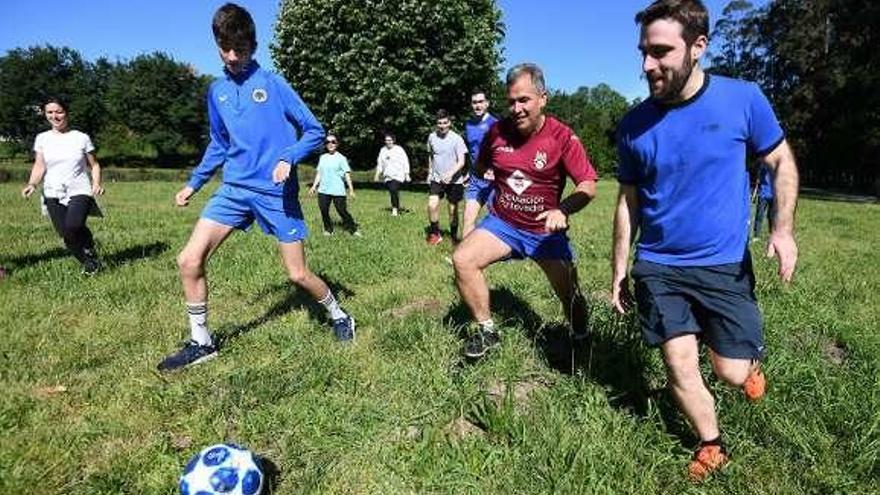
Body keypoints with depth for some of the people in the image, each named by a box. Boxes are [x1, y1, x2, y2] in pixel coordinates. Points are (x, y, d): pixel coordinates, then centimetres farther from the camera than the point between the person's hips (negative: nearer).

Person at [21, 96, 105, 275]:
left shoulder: (82, 138, 4)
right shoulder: (42, 138, 9)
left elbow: (94, 165, 8)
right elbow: (39, 166, 6)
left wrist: (97, 183, -10)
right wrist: (32, 184, -12)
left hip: (79, 191, -3)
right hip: (53, 193, 3)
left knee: (73, 226, -28)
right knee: (65, 234, -4)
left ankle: (89, 247, 5)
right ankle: (90, 263, 17)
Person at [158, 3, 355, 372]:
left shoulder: (273, 83, -4)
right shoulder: (216, 91, 11)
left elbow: (314, 131, -4)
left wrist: (288, 159, -20)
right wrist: (194, 183, 20)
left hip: (276, 192, -4)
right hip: (234, 189, 5)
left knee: (298, 274, 0)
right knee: (189, 261, -7)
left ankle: (339, 316, 27)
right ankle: (201, 342, 10)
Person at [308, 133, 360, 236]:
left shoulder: (341, 158, -1)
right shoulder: (322, 157, 13)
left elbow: (347, 174, -4)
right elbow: (319, 173, 18)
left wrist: (351, 189, -8)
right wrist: (314, 186, 12)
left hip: (338, 191, -4)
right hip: (323, 190, 4)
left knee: (342, 211, -5)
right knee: (324, 211, 2)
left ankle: (353, 229, 9)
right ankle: (328, 229, 20)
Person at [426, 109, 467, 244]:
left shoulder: (457, 139, -11)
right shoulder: (431, 137, 1)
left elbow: (461, 162, -16)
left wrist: (451, 173, -31)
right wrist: (430, 173, 17)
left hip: (454, 180, -2)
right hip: (437, 179, 2)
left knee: (453, 209, 6)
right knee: (432, 205, -17)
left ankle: (454, 236, 26)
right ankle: (435, 233, 1)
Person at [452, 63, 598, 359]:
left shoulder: (562, 137, -13)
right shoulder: (497, 132, -4)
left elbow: (589, 185, -18)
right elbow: (480, 167, 18)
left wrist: (564, 209, -34)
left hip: (546, 231, -2)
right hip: (502, 223, 2)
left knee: (570, 296, 0)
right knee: (462, 260, -20)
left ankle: (582, 342, 35)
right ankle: (487, 331, -3)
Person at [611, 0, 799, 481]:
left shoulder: (743, 98, -8)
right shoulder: (633, 125, -4)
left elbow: (782, 162, 5)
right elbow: (628, 202, 4)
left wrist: (783, 229, -10)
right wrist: (619, 272, 6)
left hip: (725, 265, -1)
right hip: (657, 267, 1)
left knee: (732, 373, 4)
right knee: (680, 367, 0)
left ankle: (750, 363, 43)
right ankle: (712, 446, 27)